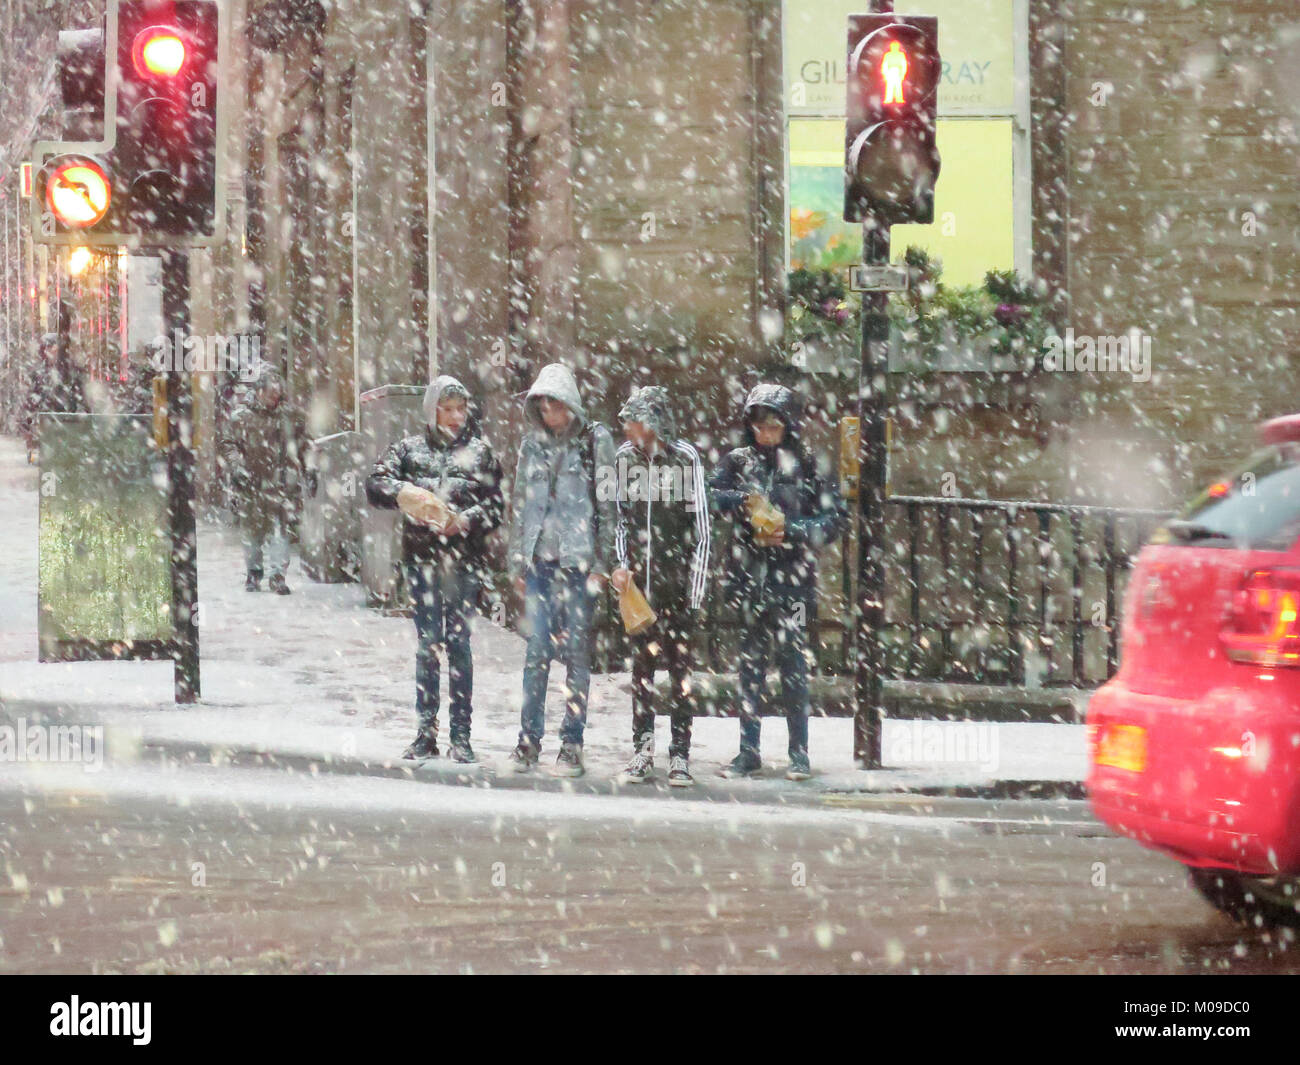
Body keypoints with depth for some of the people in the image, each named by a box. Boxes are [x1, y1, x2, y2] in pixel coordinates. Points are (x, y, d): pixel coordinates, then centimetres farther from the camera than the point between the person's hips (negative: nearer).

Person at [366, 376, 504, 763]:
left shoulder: (480, 451, 10)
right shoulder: (411, 448, 13)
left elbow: (496, 505, 5)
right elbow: (375, 484, 4)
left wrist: (467, 519, -14)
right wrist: (401, 492, -16)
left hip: (464, 558, -1)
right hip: (422, 555, 1)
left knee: (459, 643, -3)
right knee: (427, 644, 3)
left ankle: (461, 735, 0)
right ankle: (425, 734, 7)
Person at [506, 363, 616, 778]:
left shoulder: (594, 441, 1)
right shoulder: (532, 444, 13)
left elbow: (607, 505, -1)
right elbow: (519, 505, 18)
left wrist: (602, 562, -6)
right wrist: (517, 561, 14)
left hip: (579, 559, -3)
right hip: (540, 559, 3)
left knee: (576, 650, -1)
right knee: (536, 650, -1)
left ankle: (572, 743, 3)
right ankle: (529, 737, 5)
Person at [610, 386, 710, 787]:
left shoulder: (686, 459, -4)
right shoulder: (625, 457, 7)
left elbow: (701, 527, -2)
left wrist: (696, 588, -5)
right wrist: (621, 564, 4)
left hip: (678, 578, -4)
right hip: (637, 577, 4)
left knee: (679, 664, -2)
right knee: (641, 663, 6)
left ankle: (680, 755, 1)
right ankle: (642, 750, 11)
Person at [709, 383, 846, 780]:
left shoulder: (806, 465, 2)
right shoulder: (737, 462, 9)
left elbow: (833, 518, 0)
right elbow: (711, 497, -4)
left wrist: (790, 532, -12)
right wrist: (742, 501, -21)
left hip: (792, 579, -3)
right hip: (749, 574, 3)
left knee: (793, 660, -4)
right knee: (750, 662, 6)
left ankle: (799, 752, 0)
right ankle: (749, 751, 11)